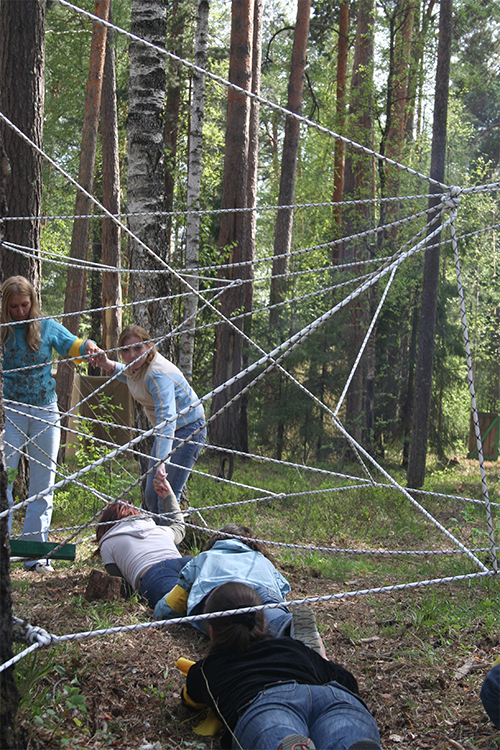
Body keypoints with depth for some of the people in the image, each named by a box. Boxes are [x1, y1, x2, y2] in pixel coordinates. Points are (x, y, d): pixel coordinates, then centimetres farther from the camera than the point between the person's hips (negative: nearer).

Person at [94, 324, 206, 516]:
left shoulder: (158, 374, -30)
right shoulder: (135, 365, -2)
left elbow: (166, 419, -40)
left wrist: (162, 462, -50)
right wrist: (108, 365, 5)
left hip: (188, 429, -10)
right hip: (168, 430, 10)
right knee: (151, 495, 9)